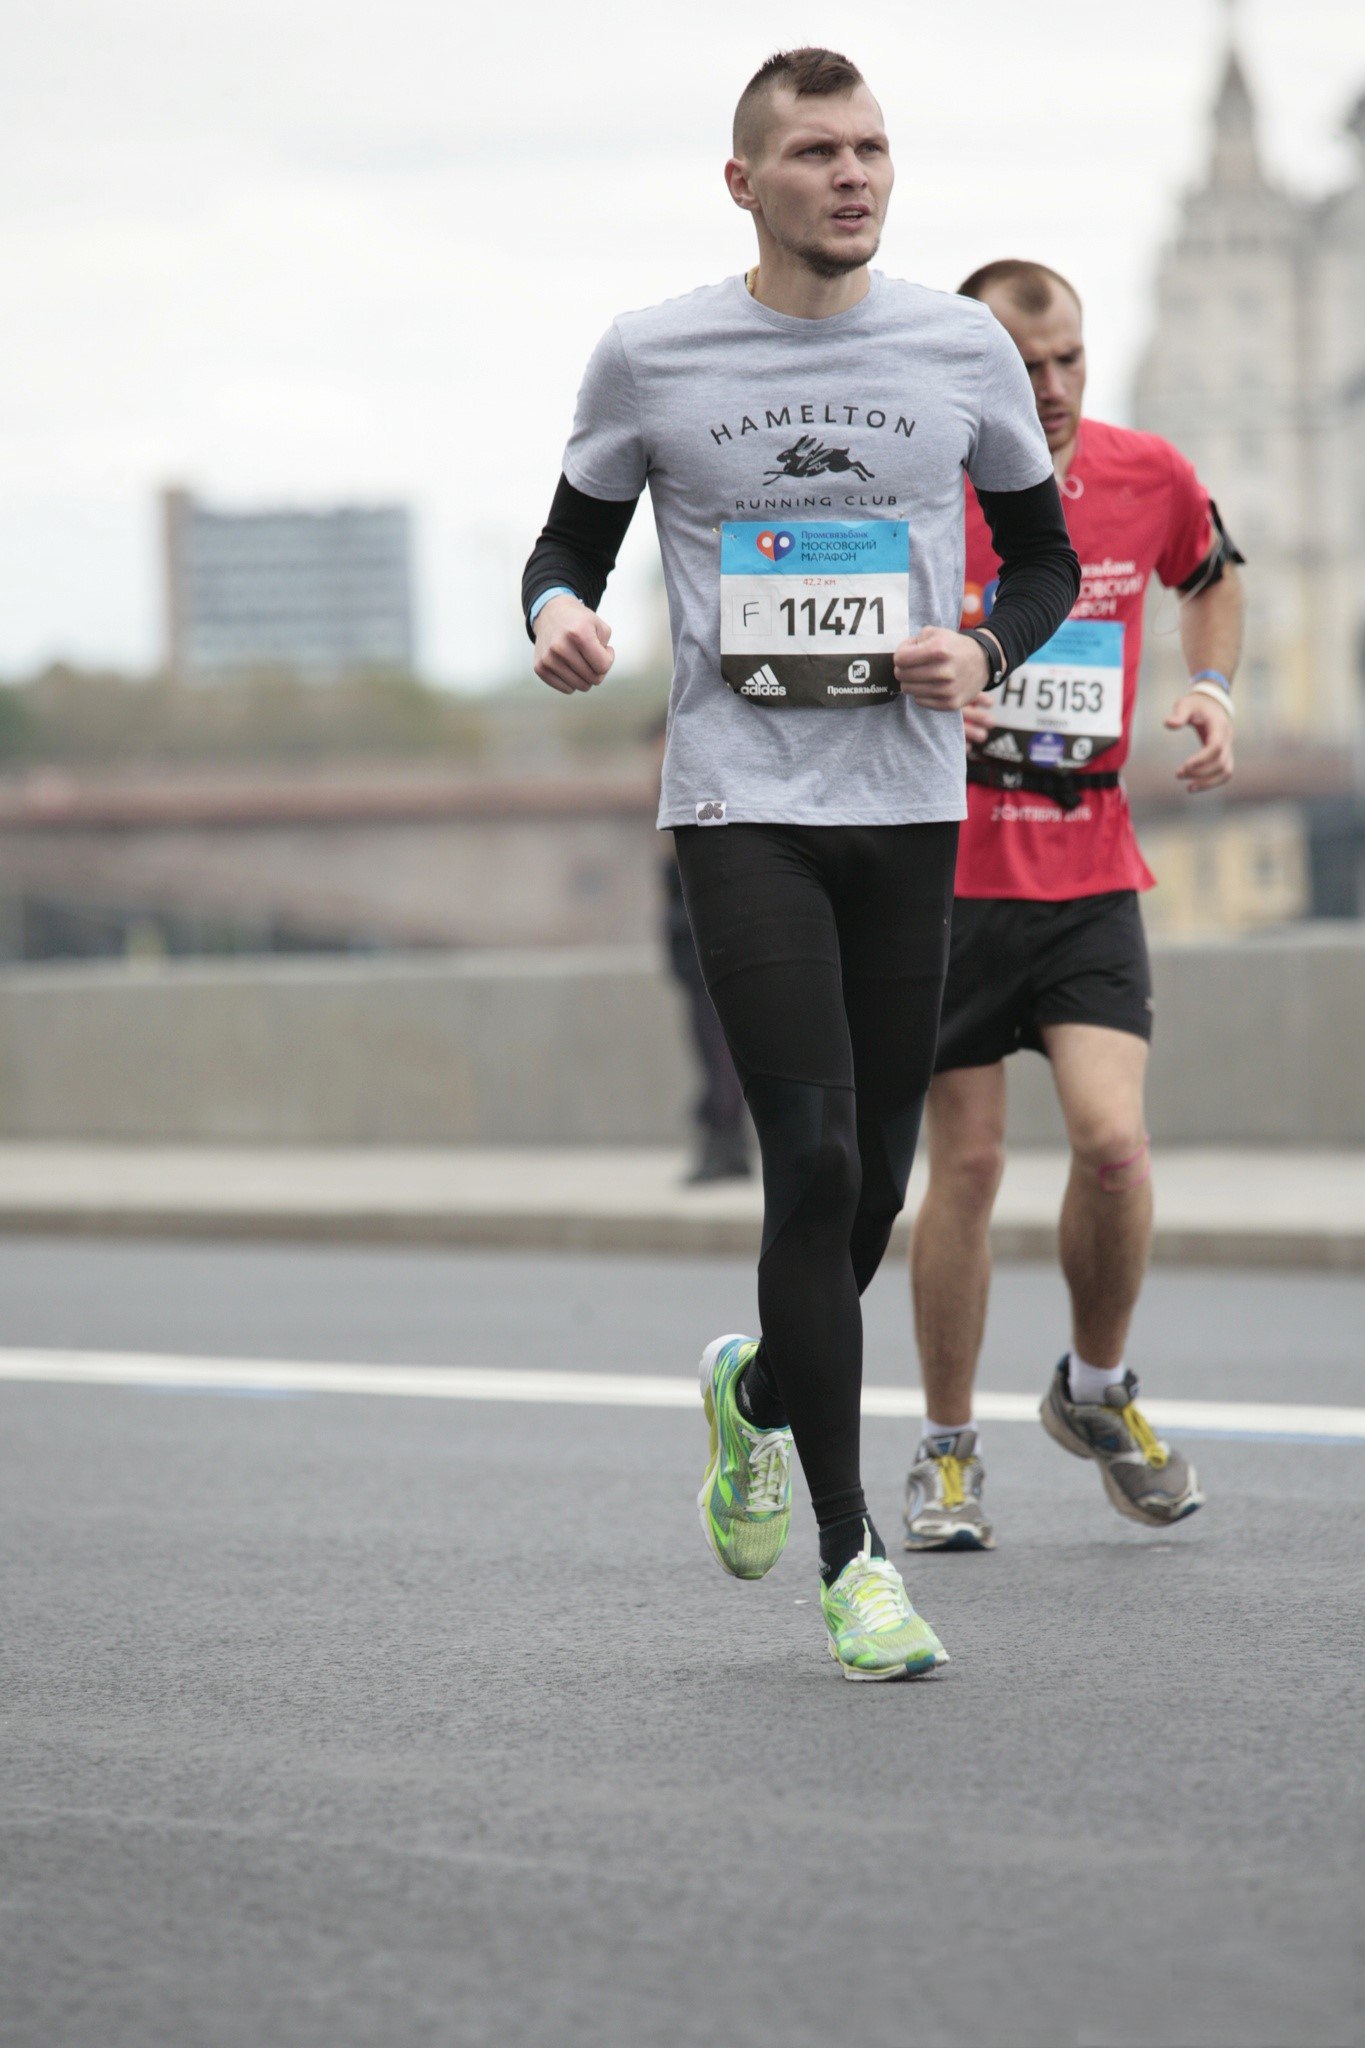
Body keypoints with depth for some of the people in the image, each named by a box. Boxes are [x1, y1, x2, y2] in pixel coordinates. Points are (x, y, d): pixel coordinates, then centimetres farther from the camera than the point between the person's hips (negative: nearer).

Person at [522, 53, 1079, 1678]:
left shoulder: (964, 349, 4)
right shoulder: (649, 359, 0)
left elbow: (1042, 553, 15)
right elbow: (573, 537, 12)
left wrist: (987, 651, -6)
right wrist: (558, 614, -11)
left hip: (909, 805, 3)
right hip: (739, 802, -3)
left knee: (873, 1178, 6)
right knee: (813, 1162, -13)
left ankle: (759, 1392, 40)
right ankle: (848, 1556, -5)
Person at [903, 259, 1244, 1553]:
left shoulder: (1149, 478, 0)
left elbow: (1211, 577, 23)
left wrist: (1212, 690, 6)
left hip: (1090, 873, 2)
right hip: (946, 871, -2)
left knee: (1113, 1141, -14)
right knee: (968, 1165, -1)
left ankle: (1096, 1391, 11)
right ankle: (946, 1452, 15)